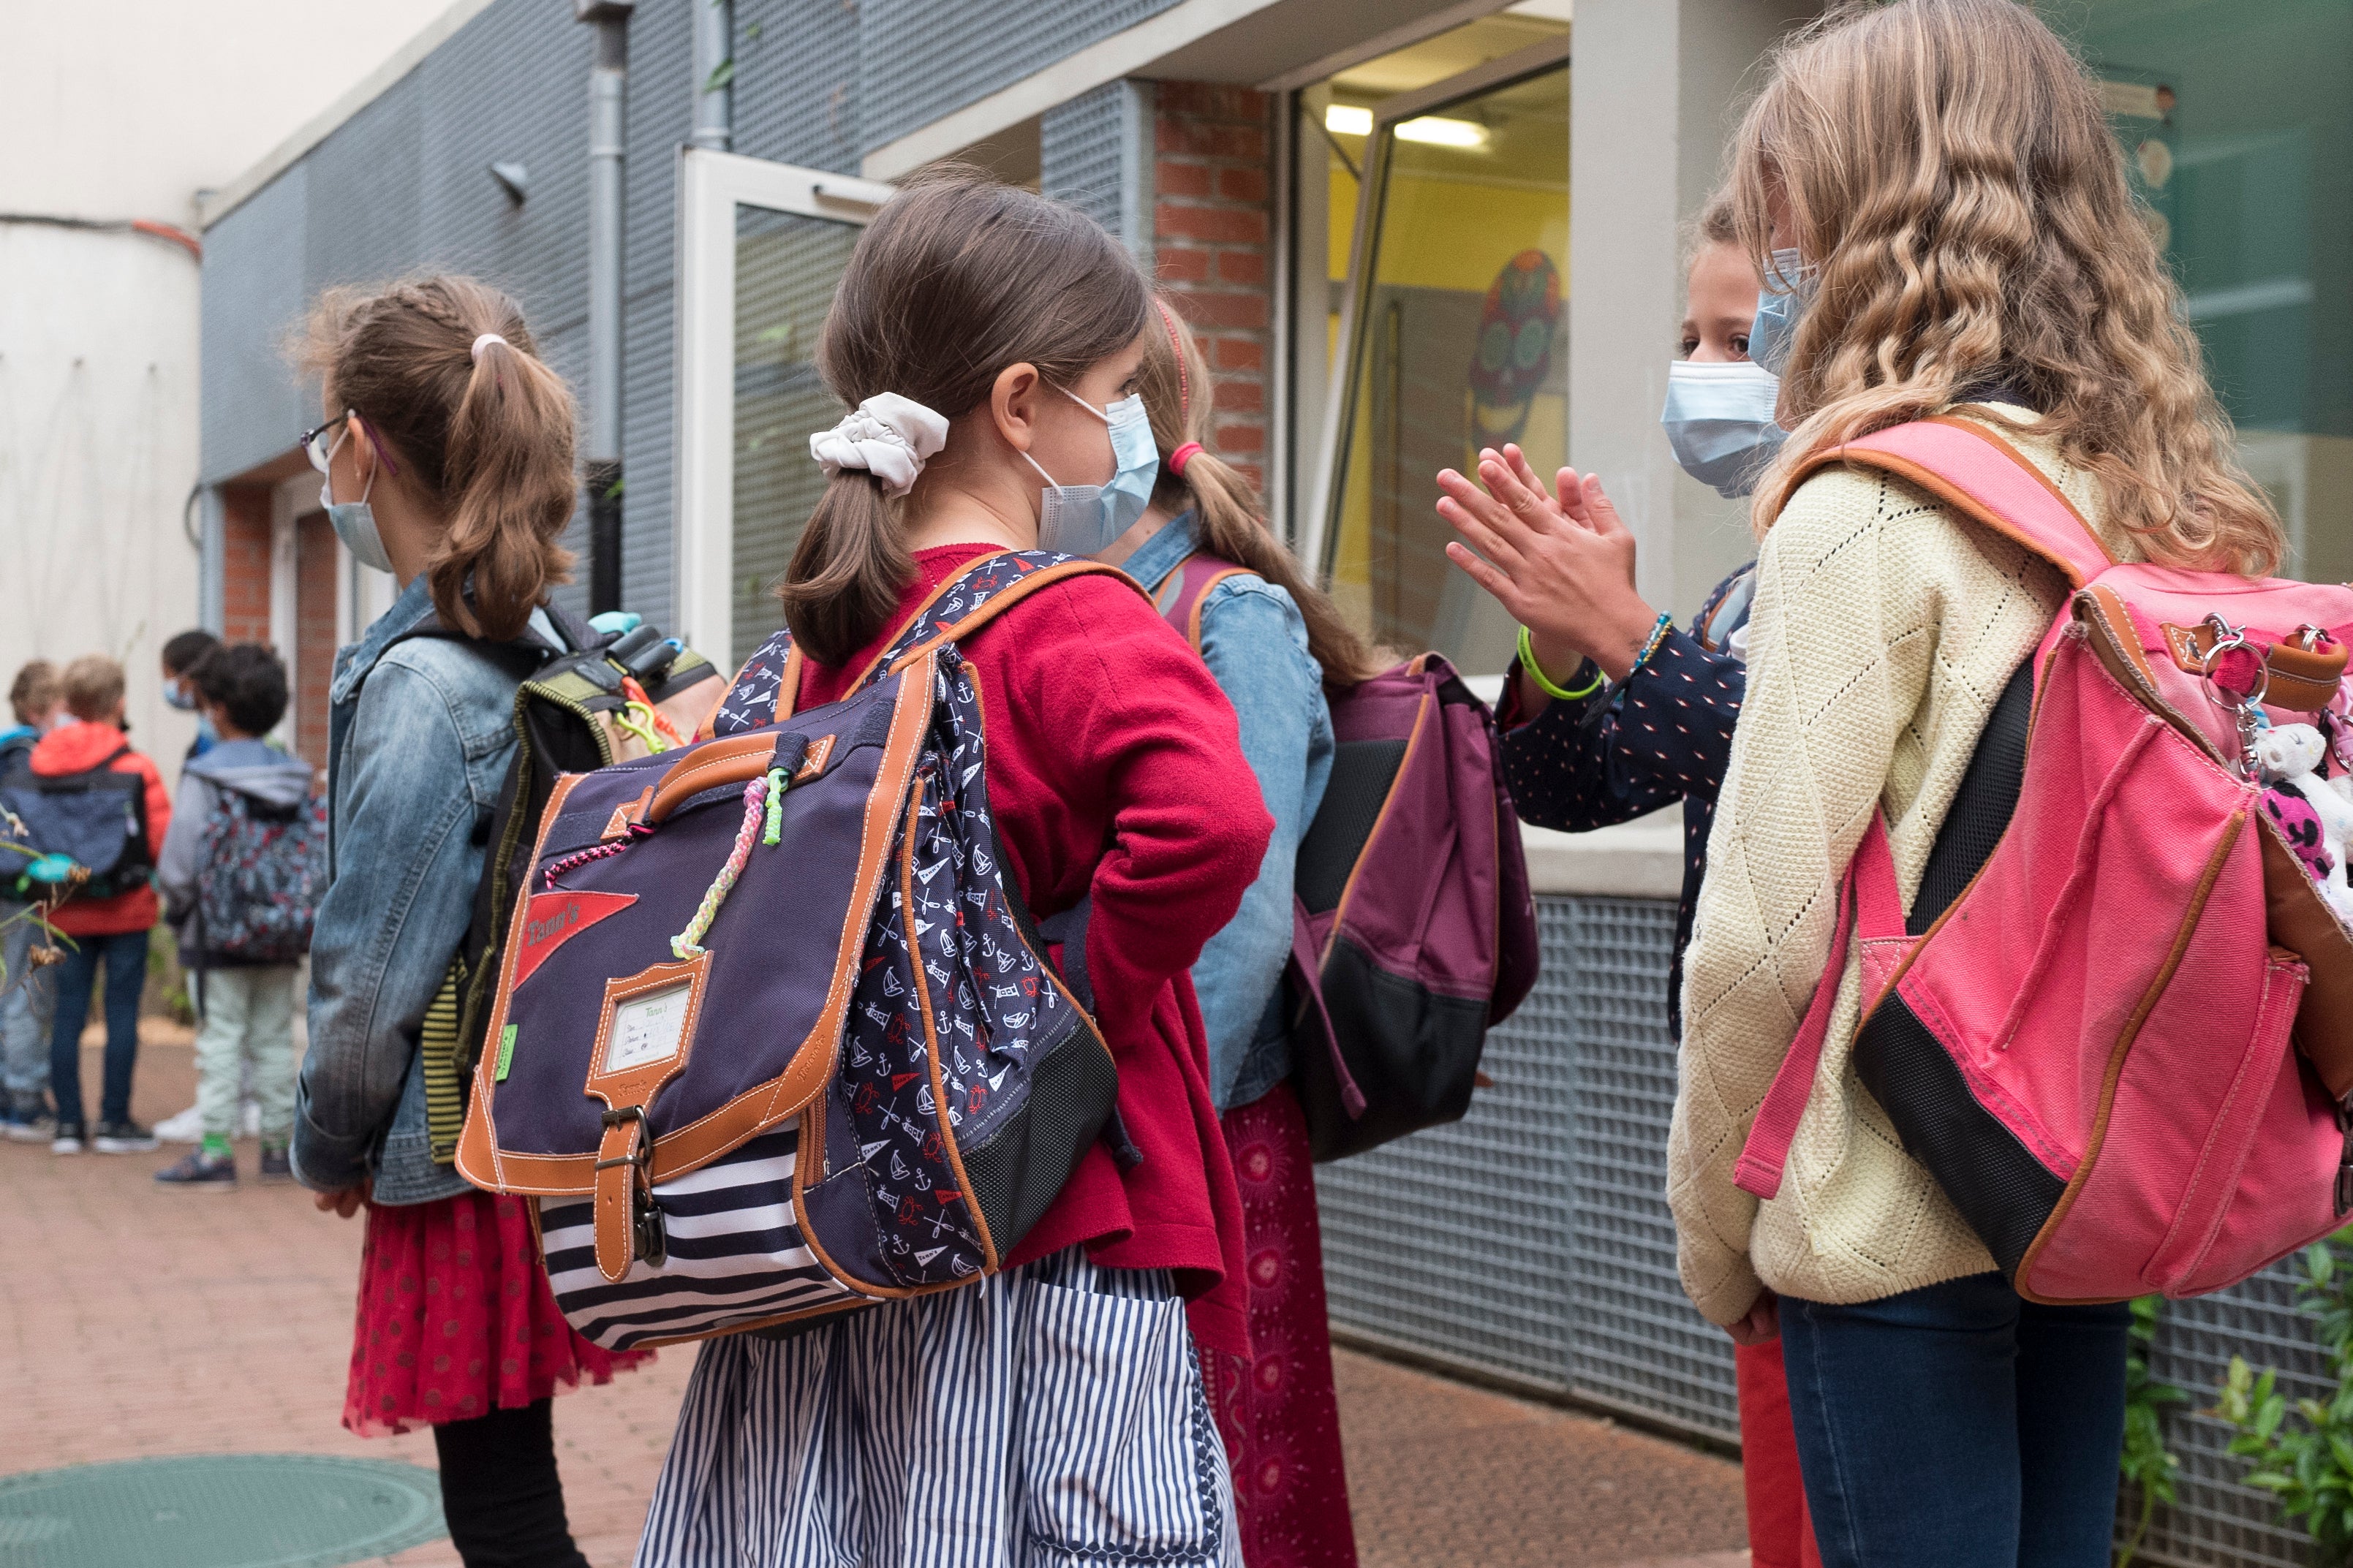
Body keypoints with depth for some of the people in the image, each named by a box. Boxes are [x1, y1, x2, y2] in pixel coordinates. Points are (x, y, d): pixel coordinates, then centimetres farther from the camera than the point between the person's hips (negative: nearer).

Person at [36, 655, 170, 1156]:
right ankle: (114, 1121, 5)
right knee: (123, 1012, 3)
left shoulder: (39, 764, 0)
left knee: (68, 1012, 8)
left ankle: (68, 1123, 10)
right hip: (127, 909, -4)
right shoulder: (136, 767, -13)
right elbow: (162, 841, -13)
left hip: (66, 912, 4)